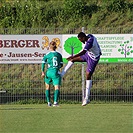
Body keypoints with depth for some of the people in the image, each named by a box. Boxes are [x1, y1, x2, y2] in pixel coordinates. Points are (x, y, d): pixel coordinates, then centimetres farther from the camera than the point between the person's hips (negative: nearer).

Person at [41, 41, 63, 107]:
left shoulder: (47, 55, 3)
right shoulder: (59, 54, 10)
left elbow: (43, 63, -7)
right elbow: (61, 65, 14)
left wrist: (43, 72, -10)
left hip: (49, 72, 0)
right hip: (56, 72, 0)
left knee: (47, 87, 21)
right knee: (57, 88, -9)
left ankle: (49, 102, 22)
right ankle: (55, 101, -31)